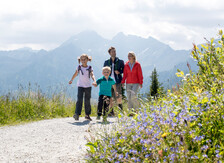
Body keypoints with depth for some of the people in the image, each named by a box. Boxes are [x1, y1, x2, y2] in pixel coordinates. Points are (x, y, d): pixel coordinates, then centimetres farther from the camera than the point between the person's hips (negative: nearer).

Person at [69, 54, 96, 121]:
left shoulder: (89, 68, 2)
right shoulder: (79, 67, 5)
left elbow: (92, 75, -10)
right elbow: (75, 74, 20)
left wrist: (94, 81, -28)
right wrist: (71, 80, 31)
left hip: (88, 86, 1)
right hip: (80, 86, -1)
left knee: (87, 101, 7)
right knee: (79, 100, -14)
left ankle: (87, 115, 19)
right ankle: (77, 114, -20)